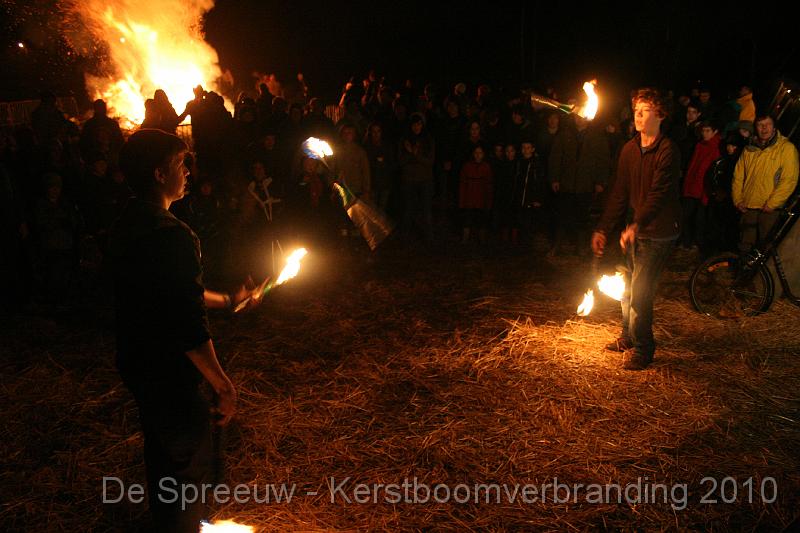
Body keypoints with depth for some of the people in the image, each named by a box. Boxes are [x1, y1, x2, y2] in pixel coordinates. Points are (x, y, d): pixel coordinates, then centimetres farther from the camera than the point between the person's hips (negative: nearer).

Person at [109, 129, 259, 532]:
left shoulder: (128, 225, 1)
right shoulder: (171, 235, -29)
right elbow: (190, 327, -29)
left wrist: (226, 300, 20)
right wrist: (223, 386, -19)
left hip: (137, 363, 10)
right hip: (170, 376, -10)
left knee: (160, 452, 28)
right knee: (189, 466, 11)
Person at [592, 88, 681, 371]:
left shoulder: (668, 151, -16)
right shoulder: (629, 149, 6)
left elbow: (659, 194, -24)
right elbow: (620, 192, 7)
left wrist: (635, 226, -35)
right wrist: (603, 228, 2)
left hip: (659, 231, -7)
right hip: (637, 228, 7)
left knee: (639, 291, -7)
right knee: (628, 286, 15)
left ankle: (642, 349, 9)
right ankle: (628, 337, 33)